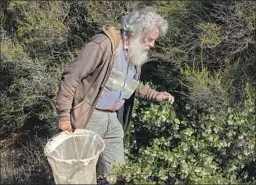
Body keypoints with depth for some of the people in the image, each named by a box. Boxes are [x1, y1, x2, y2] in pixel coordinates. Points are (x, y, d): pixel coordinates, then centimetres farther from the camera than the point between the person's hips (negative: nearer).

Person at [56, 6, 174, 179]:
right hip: (89, 117, -7)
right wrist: (64, 115, -17)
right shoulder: (104, 44, -21)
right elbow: (71, 77, -20)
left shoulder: (137, 55, 7)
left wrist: (155, 95, 7)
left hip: (114, 118, 7)